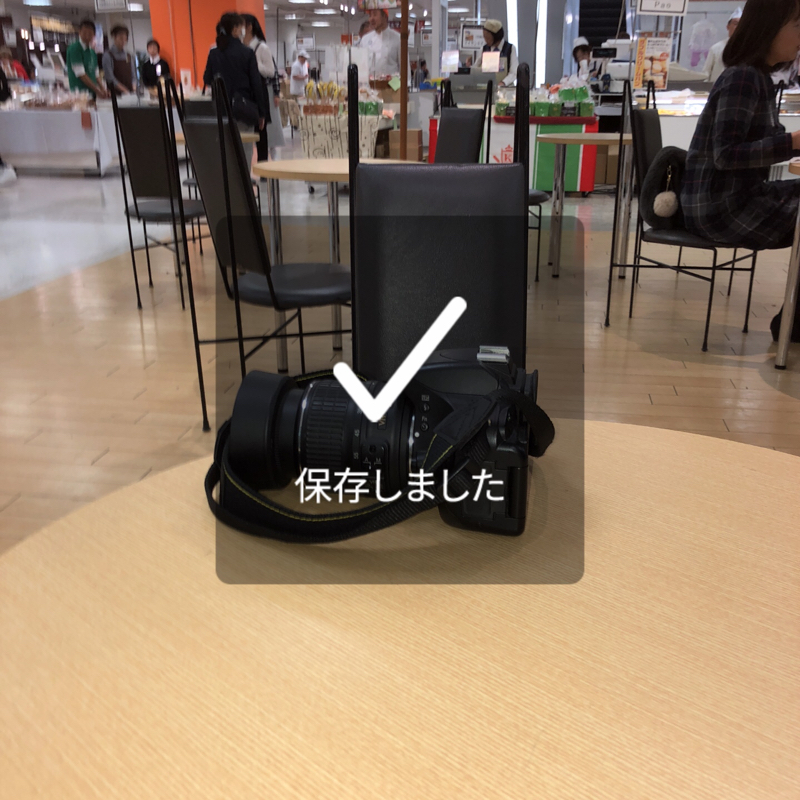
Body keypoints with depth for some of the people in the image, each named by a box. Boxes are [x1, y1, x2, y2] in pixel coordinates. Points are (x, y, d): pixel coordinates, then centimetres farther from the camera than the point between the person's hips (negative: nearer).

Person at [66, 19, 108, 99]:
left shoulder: (92, 51, 18)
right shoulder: (74, 49, -5)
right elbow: (81, 74, -12)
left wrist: (103, 89, 3)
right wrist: (98, 91, -14)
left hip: (93, 93, 7)